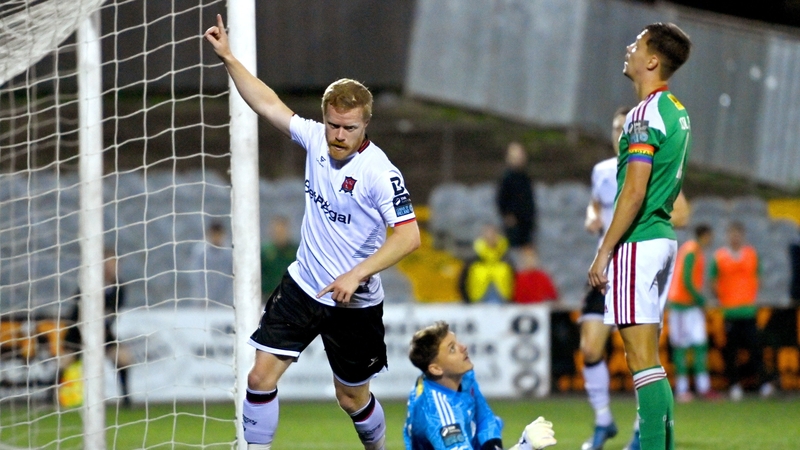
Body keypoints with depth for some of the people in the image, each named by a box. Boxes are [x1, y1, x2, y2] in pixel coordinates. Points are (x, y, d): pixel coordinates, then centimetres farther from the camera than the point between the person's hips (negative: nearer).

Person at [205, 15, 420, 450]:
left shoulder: (379, 172, -22)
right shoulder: (316, 138, -5)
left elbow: (409, 235, -26)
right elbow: (269, 104, 7)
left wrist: (356, 275, -32)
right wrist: (228, 58, 5)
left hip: (354, 301, -5)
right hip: (303, 285, 5)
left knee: (353, 398, 10)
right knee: (261, 375, -7)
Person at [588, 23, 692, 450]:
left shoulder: (645, 115, -15)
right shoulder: (676, 112, 15)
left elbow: (634, 191, -20)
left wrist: (604, 252, -16)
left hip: (637, 243, -10)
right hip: (662, 237, 10)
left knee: (642, 358, -10)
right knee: (647, 358, 13)